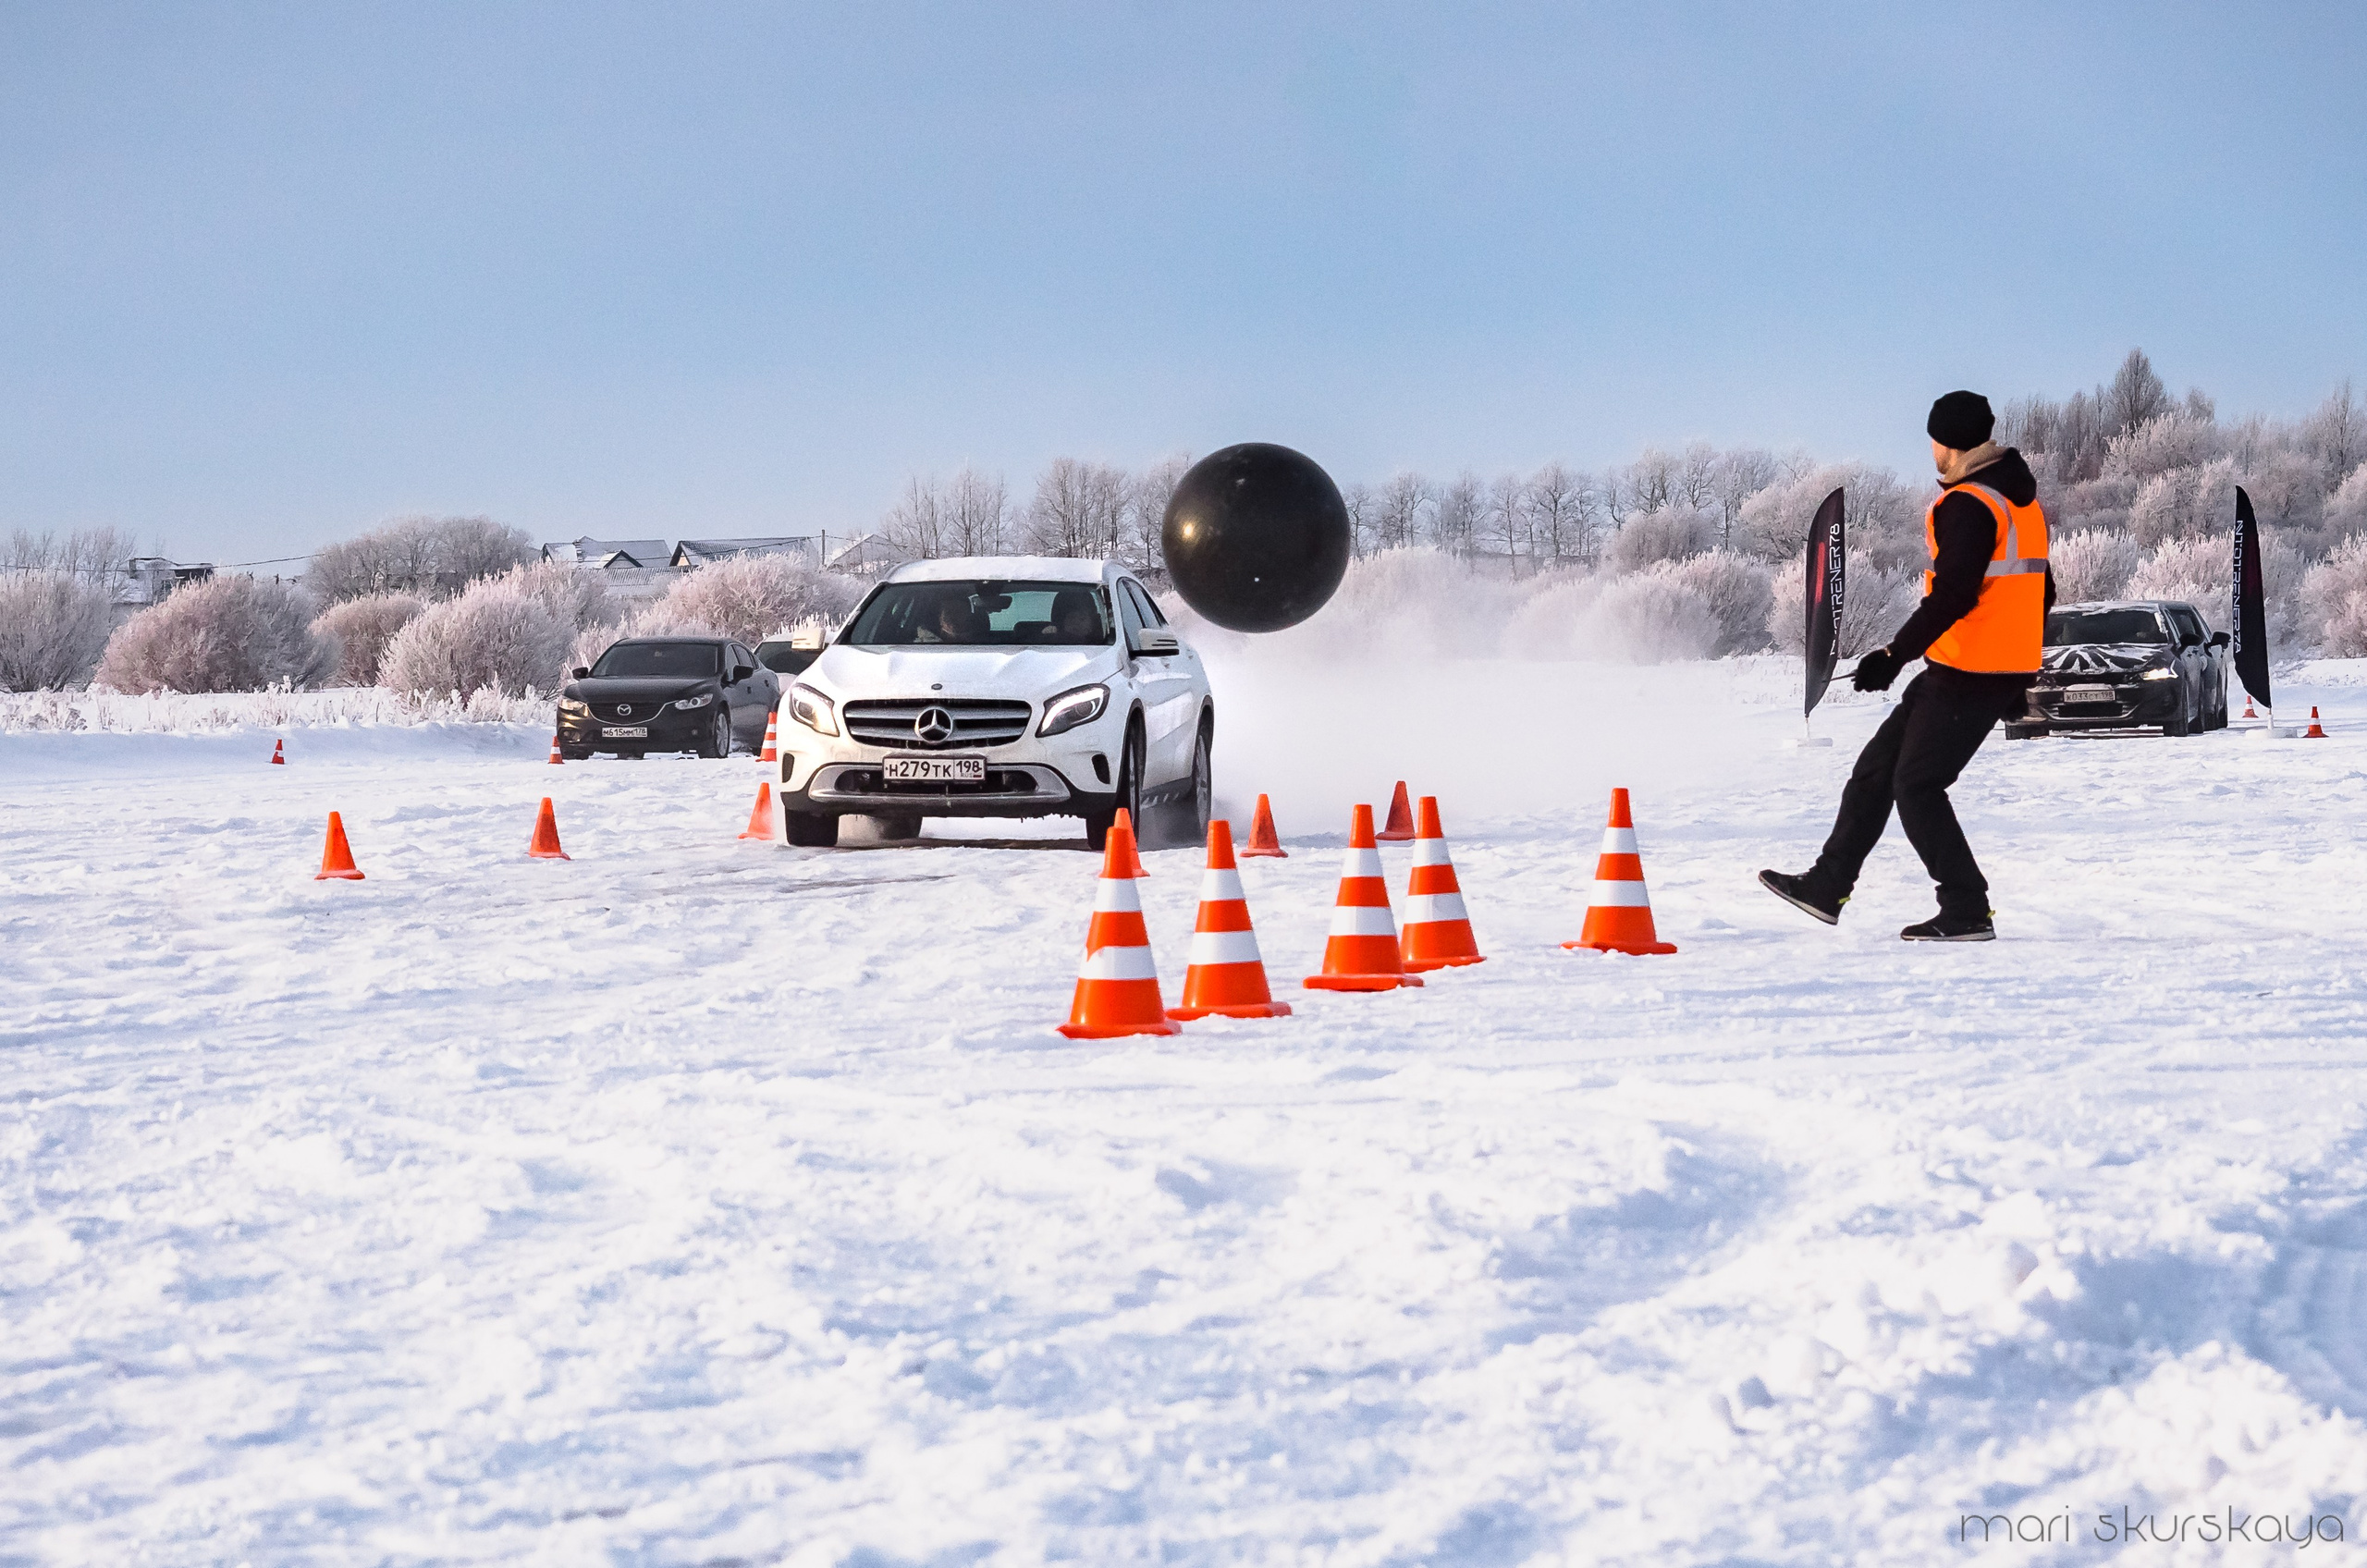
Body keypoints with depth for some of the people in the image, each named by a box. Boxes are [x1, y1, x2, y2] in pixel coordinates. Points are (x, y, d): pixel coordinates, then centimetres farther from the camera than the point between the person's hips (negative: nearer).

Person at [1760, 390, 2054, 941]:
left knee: (1916, 785, -3)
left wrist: (1895, 654, -23)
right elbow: (2040, 592, 20)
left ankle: (1967, 912, 0)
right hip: (2005, 676, 10)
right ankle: (1827, 887, 18)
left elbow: (1954, 594, -25)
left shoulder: (1968, 503, -16)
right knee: (1877, 767, 13)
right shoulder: (2021, 497, 15)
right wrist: (2019, 679, 27)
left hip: (1966, 677, -10)